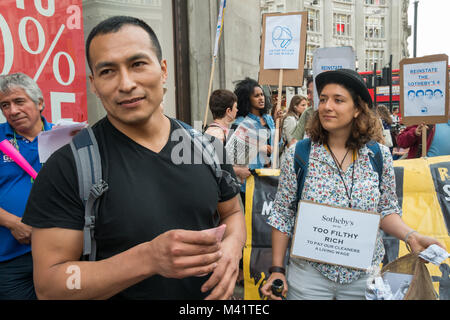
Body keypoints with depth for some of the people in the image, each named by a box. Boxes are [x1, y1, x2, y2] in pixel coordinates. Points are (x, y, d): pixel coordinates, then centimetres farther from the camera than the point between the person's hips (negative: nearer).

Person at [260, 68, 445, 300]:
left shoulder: (380, 156, -5)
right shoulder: (298, 155, -10)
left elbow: (386, 211, 5)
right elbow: (282, 215, -5)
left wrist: (411, 236, -13)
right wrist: (277, 270, -6)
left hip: (364, 277, 2)